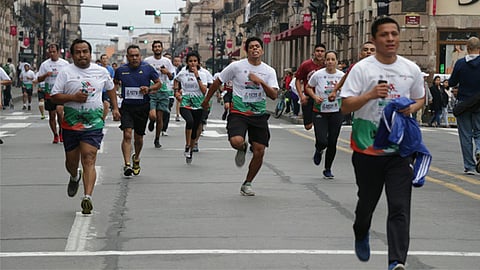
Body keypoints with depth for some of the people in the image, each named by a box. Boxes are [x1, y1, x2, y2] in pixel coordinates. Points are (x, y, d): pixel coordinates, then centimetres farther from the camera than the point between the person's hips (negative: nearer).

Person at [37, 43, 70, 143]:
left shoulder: (65, 64, 3)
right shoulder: (45, 64, 5)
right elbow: (39, 79, 6)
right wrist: (46, 75, -14)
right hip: (49, 93, 2)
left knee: (59, 110, -21)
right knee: (52, 115, 6)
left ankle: (61, 131, -2)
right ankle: (55, 135, 19)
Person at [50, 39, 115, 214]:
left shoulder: (101, 72, 7)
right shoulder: (66, 72, 0)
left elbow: (110, 88, 26)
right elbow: (54, 96, -2)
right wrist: (73, 97, -16)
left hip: (94, 123, -1)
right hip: (70, 123, 1)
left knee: (89, 160, -14)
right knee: (71, 162, 13)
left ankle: (87, 197, -22)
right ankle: (75, 177, 48)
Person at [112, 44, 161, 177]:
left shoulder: (147, 68, -3)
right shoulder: (121, 70, 1)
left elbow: (158, 83, 8)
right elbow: (114, 87, 12)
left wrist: (149, 89, -14)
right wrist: (114, 108, 5)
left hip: (143, 107, 1)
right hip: (127, 106, 0)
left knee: (138, 138, 12)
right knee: (127, 135, -17)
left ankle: (136, 158, 40)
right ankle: (127, 164, -20)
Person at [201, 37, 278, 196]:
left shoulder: (269, 71, 4)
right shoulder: (236, 66, -3)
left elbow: (274, 95, -6)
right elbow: (218, 82, 9)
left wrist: (260, 81, -19)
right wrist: (206, 100, 15)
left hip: (259, 115, 3)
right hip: (238, 112, -3)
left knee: (259, 152, -2)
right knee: (236, 141, -29)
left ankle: (247, 184, 19)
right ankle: (242, 149, 12)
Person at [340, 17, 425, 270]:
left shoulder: (411, 69, 5)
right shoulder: (362, 68, -5)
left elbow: (420, 98, 21)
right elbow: (345, 106, -9)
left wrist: (412, 108, -2)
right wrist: (370, 95, -25)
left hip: (400, 149, 1)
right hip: (367, 148, -1)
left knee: (400, 207, -10)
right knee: (367, 201, 16)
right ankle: (361, 236, 48)